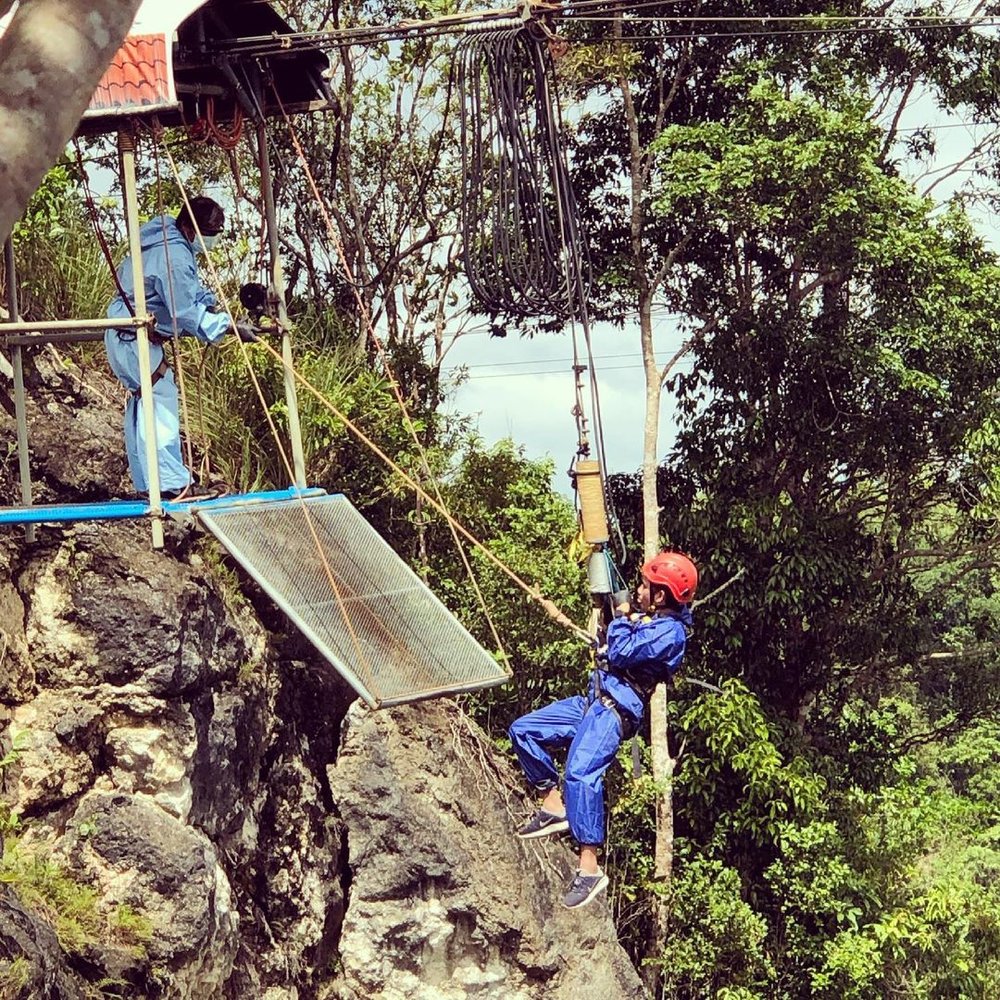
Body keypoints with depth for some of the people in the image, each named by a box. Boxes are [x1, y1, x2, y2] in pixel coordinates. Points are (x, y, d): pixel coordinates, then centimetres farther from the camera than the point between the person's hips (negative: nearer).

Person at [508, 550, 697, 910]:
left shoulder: (670, 632, -13)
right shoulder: (650, 618, 18)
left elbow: (621, 653, -20)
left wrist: (622, 620, -3)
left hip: (615, 710, -11)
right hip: (594, 700, 11)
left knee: (580, 772, -32)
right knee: (522, 730, 8)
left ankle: (590, 868, -32)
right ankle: (554, 806, 9)